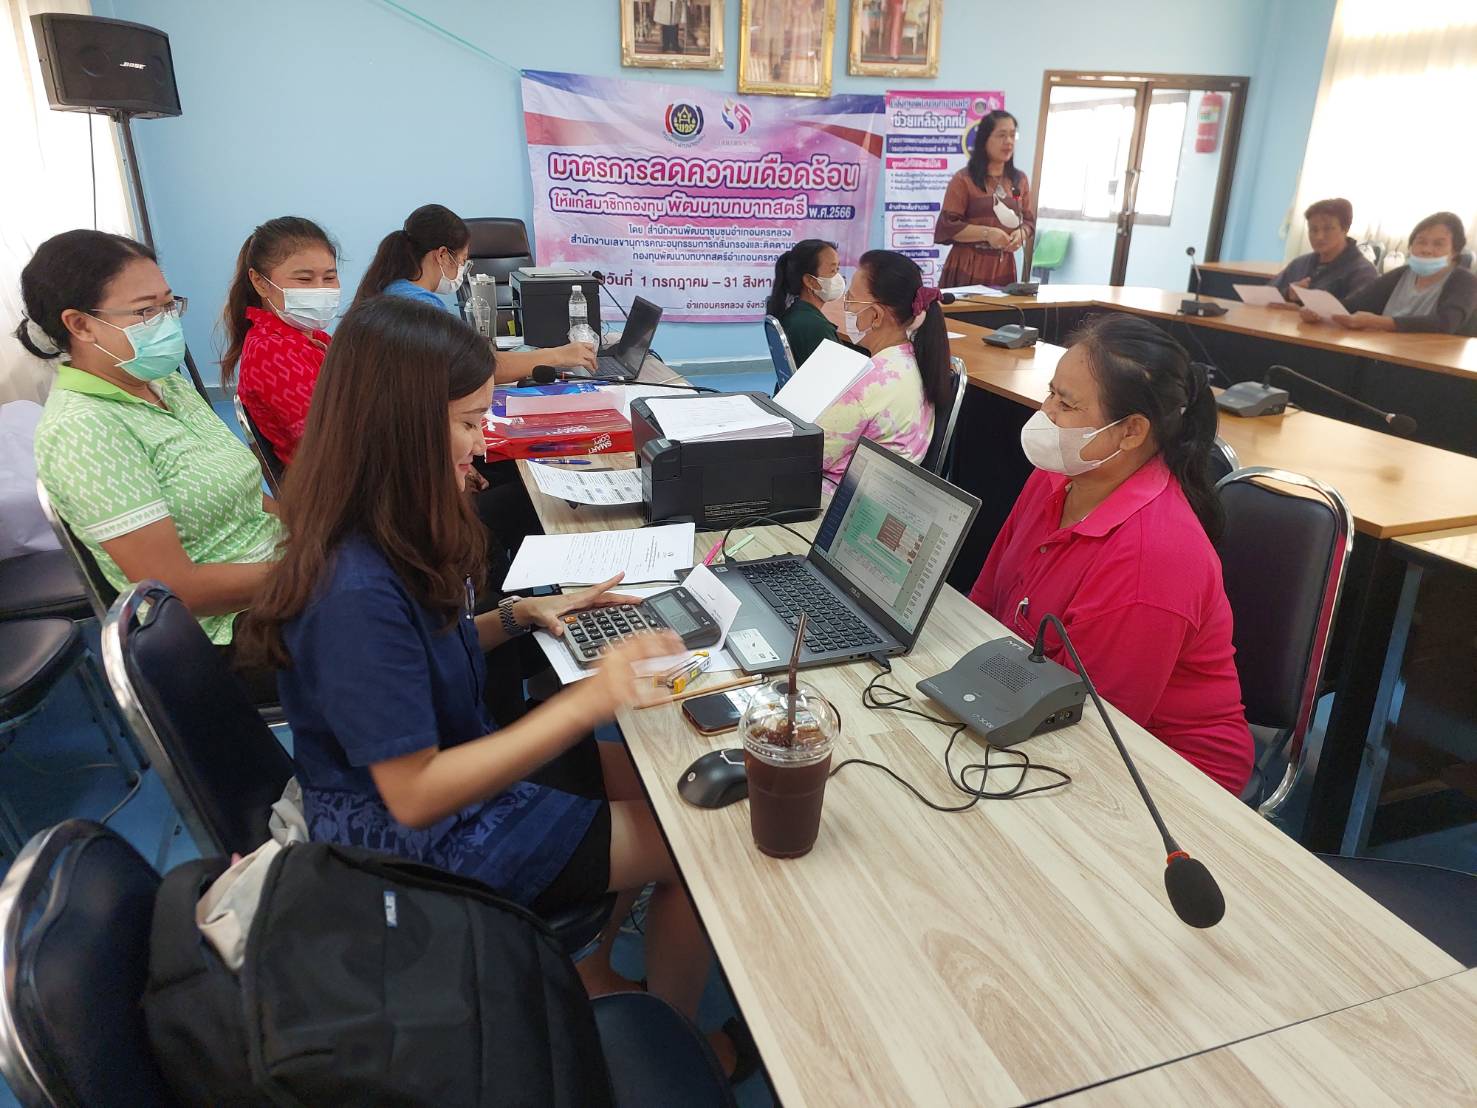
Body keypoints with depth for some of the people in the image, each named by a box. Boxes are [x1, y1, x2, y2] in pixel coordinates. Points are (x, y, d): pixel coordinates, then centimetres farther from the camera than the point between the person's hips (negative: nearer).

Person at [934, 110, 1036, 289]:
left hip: (1004, 268, 4)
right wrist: (987, 233, -19)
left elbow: (1029, 221, 16)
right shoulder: (964, 179, -4)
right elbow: (947, 226, -10)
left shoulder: (1020, 180, 12)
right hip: (968, 268, -4)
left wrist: (1021, 234, -7)